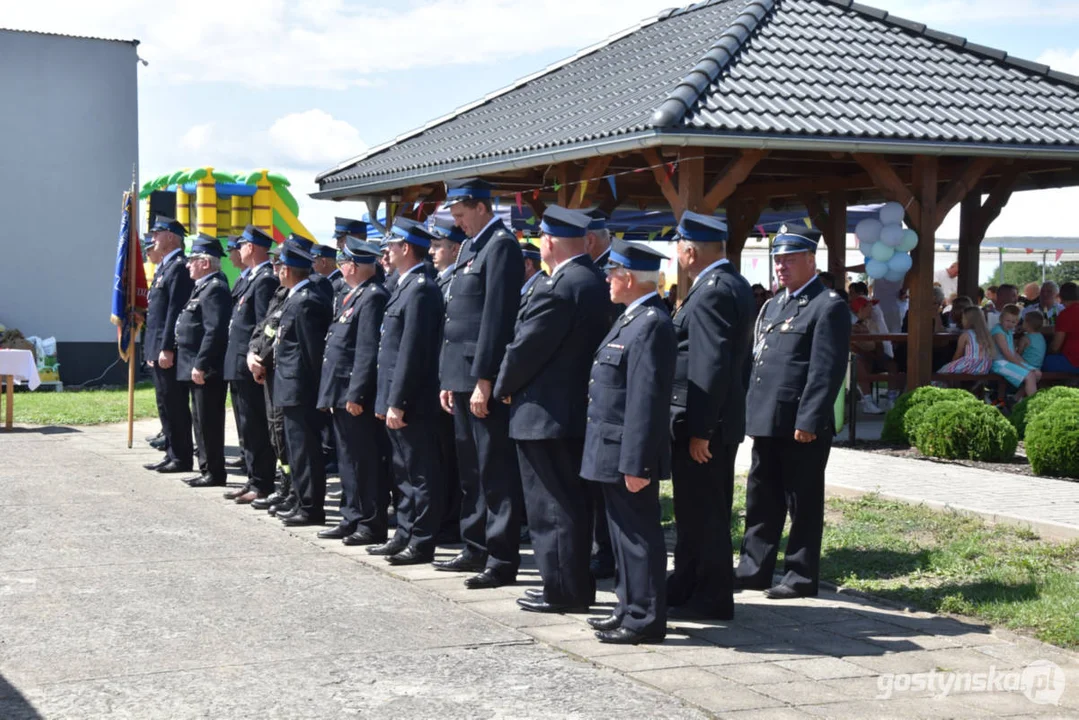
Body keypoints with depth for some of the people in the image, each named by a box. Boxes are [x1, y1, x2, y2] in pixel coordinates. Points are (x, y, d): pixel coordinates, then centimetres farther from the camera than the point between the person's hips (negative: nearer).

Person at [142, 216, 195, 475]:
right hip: (159, 349, 10)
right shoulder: (164, 267, 18)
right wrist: (153, 348, 18)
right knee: (166, 405, 14)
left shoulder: (180, 268, -13)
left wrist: (167, 348, -23)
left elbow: (176, 311, -19)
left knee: (175, 405, -5)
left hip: (170, 350, -10)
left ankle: (182, 458, 0)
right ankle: (172, 454, 20)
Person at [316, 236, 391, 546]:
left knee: (365, 461, -4)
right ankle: (352, 519, 23)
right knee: (348, 460, 15)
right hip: (340, 393, 10)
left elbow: (368, 351, -21)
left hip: (355, 396, -10)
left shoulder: (373, 297, -15)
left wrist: (355, 394, -23)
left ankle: (373, 525, 1)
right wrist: (333, 393, 18)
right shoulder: (352, 296, 16)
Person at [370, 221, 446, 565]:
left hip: (411, 403, -10)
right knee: (404, 472, 16)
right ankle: (405, 535, 24)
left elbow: (412, 351, -21)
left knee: (420, 474, -3)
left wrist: (397, 402, -21)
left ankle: (422, 543, 1)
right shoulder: (404, 287, 16)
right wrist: (385, 400, 18)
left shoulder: (421, 289, -16)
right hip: (396, 400, 10)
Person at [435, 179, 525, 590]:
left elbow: (497, 317, -18)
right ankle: (476, 549, 26)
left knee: (496, 472, -5)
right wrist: (448, 379, 16)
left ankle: (502, 562, -1)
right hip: (463, 378, 10)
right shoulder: (469, 247, 18)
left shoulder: (502, 246, -11)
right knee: (470, 470, 16)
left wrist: (483, 380, -22)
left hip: (485, 381, -10)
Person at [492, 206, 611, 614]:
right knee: (573, 503, 16)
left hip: (546, 414, -9)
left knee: (553, 508, -1)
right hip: (579, 408, 9)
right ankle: (577, 587, 23)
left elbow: (525, 348, -17)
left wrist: (504, 387, 2)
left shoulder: (557, 290, -21)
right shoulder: (596, 281, 8)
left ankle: (563, 592, 4)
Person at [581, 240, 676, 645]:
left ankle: (645, 620, 4)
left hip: (630, 456, -10)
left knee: (638, 535, -3)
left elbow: (646, 400, -24)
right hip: (614, 452, 10)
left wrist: (635, 463, -25)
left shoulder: (651, 325, -19)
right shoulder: (632, 319, 14)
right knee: (625, 533, 17)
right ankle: (630, 608, 27)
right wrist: (623, 458, 18)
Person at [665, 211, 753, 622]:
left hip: (703, 423, -10)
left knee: (703, 512, -2)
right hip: (723, 419, 10)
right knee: (697, 509, 17)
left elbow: (710, 364, -24)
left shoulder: (712, 291, -18)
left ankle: (711, 600, 6)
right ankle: (686, 587, 27)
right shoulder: (734, 285, 14)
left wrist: (699, 429, -23)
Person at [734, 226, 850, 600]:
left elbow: (827, 371, -16)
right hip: (766, 423, 8)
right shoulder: (772, 306, 19)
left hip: (801, 427, -8)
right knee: (761, 499, 13)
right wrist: (750, 411, 15)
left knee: (803, 505, 2)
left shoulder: (828, 307, -9)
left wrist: (808, 421, -20)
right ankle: (753, 568, 22)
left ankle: (802, 577, 11)